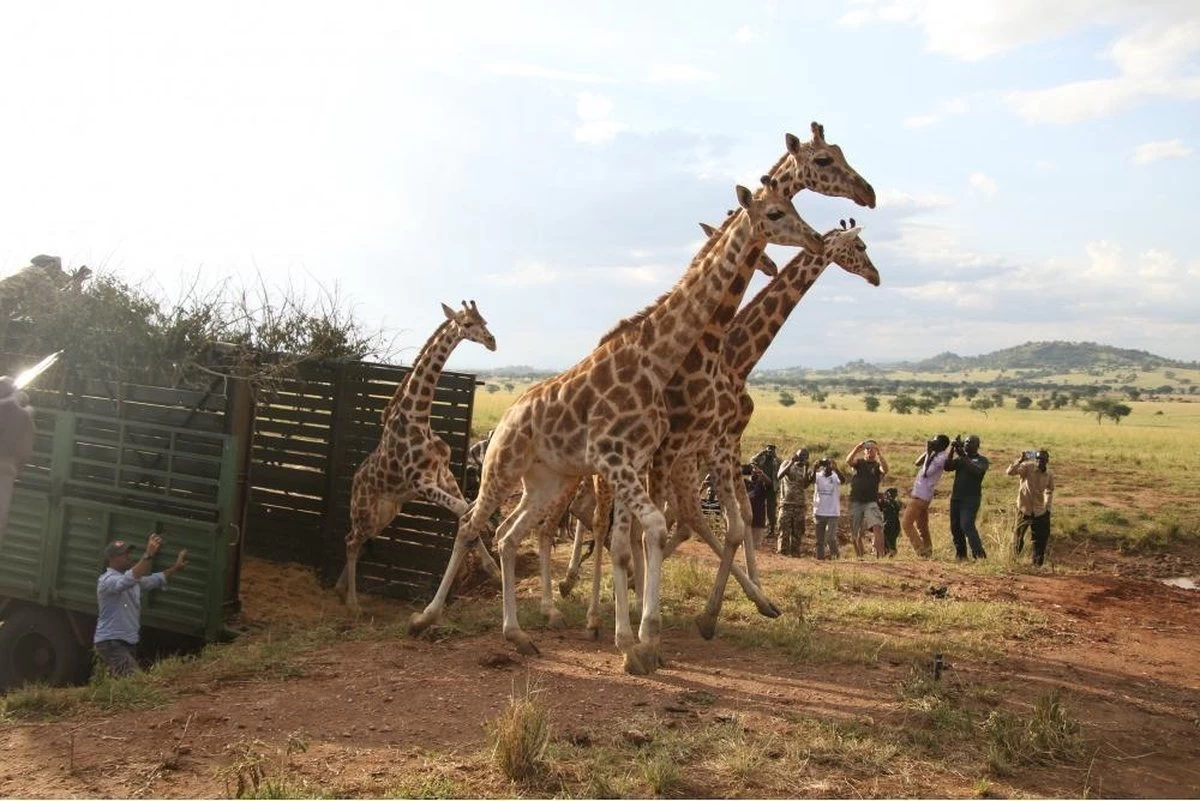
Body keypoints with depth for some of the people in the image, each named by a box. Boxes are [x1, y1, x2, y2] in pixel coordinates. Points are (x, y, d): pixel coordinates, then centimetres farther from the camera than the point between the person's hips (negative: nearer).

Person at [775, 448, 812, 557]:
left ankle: (795, 554, 9)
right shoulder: (787, 464, 5)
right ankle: (781, 553, -3)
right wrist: (791, 462, -16)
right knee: (784, 530, -5)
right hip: (786, 503, -3)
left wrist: (806, 468, -18)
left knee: (797, 532, 4)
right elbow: (779, 476, -13)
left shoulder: (806, 470, 9)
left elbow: (805, 484, -9)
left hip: (799, 505, 3)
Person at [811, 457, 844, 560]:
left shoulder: (835, 477, -4)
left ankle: (834, 554, 12)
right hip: (819, 513, 2)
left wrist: (836, 469, -39)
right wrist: (815, 468, -39)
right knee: (819, 539, 10)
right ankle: (819, 557, 21)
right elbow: (812, 479, -22)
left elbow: (843, 480, -25)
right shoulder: (818, 476, -1)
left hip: (833, 513, -2)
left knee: (830, 537, -10)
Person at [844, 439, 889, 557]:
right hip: (855, 502, 2)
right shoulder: (858, 463, 13)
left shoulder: (877, 465, 11)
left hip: (871, 502, -2)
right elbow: (848, 461, -10)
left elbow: (885, 469, -13)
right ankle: (860, 556, 17)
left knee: (877, 527, -23)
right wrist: (857, 448, -24)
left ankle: (880, 555, -30)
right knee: (856, 533, 5)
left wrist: (879, 454, -24)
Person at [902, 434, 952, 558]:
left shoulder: (941, 458, -17)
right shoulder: (934, 456, 12)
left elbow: (926, 473, -25)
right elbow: (917, 463, 17)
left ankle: (922, 551, -8)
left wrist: (928, 454, -17)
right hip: (921, 495, 10)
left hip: (921, 496, -10)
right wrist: (927, 452, 5)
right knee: (922, 526, 15)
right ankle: (927, 552, 20)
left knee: (906, 523, -8)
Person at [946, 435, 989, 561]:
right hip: (956, 497, 6)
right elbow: (947, 467, -3)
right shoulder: (959, 458, 13)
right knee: (955, 527, 8)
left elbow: (976, 471, -21)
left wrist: (963, 456, -25)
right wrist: (952, 450, -13)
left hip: (971, 499, -6)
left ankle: (979, 554, -19)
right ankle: (960, 555, 20)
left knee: (967, 525, -20)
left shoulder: (982, 460, -1)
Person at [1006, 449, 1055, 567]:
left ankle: (1038, 563, 19)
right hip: (1024, 509, -3)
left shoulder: (1049, 475, -2)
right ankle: (1015, 558, 34)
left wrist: (1047, 506, 13)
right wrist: (1020, 460, -39)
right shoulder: (1027, 467, -14)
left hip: (1040, 511, 3)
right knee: (1018, 535, 10)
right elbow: (1010, 472, -29)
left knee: (1041, 539, 6)